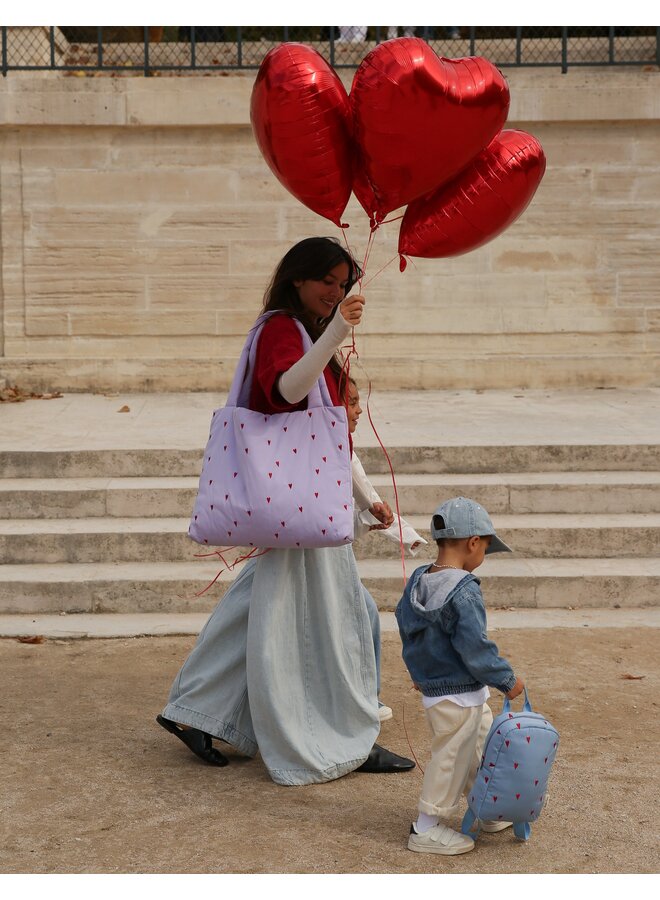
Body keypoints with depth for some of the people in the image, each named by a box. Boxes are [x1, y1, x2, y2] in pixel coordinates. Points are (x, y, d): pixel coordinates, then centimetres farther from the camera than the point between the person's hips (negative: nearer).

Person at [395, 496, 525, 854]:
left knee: (483, 745, 24)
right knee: (451, 760, 5)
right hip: (459, 696, -10)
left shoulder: (418, 580, 2)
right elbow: (475, 649, -26)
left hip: (432, 685, 10)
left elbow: (404, 623, 14)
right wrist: (507, 679, -12)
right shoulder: (464, 591, -25)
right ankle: (426, 830, 18)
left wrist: (420, 671, 27)